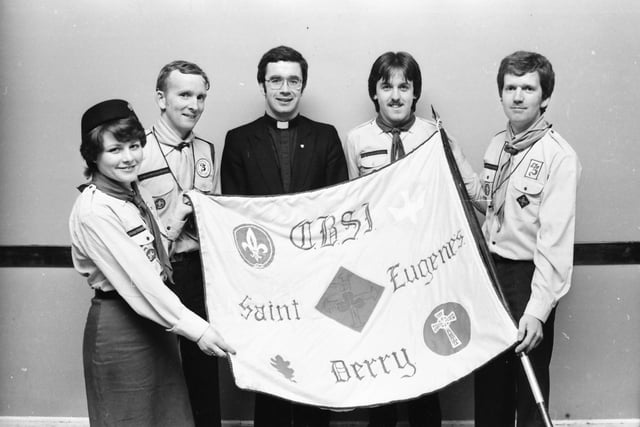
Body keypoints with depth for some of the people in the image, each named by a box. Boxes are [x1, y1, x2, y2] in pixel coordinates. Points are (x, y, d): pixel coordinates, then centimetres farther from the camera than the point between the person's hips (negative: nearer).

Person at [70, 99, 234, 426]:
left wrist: (173, 225, -1)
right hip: (118, 324, -8)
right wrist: (193, 327, -26)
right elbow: (137, 279, -25)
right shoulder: (93, 210, -21)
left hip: (154, 316, 8)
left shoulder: (136, 193, 6)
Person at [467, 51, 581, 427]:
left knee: (529, 385, 5)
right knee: (489, 378, 17)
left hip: (529, 277, -7)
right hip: (491, 269, 7)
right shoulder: (497, 145, 7)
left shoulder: (558, 156, -16)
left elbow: (556, 239, -22)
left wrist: (537, 310, -27)